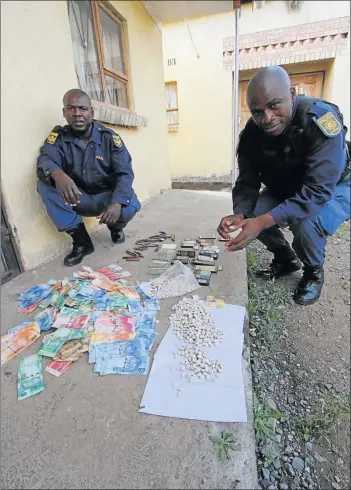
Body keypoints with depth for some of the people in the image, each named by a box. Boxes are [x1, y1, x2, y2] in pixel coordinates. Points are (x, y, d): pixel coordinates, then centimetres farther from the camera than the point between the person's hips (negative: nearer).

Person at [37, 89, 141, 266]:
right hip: (78, 198, 2)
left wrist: (117, 203, -36)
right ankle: (81, 240, -14)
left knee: (130, 206, -32)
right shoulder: (58, 136, -4)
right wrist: (57, 174, -48)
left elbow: (125, 172, -17)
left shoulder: (109, 137, -8)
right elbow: (44, 160, -21)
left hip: (106, 196, -1)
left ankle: (115, 226, 9)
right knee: (44, 184, -23)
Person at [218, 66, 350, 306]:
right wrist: (239, 214, -37)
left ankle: (314, 272, 0)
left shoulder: (321, 119, -32)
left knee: (305, 222, -34)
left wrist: (264, 221, -49)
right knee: (250, 214, -17)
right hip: (285, 190, 5)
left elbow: (317, 190, -38)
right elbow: (247, 182, -15)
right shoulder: (251, 133, -16)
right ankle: (286, 258, 10)